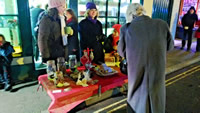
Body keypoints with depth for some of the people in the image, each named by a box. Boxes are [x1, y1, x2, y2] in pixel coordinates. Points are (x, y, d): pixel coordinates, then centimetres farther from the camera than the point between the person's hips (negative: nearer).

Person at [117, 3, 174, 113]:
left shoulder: (126, 28, -13)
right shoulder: (162, 24, -9)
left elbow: (122, 52, 2)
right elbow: (169, 46, 9)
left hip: (137, 78, -1)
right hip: (157, 77, 2)